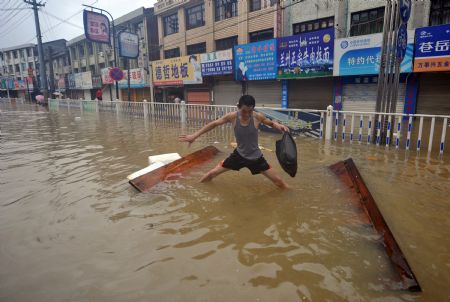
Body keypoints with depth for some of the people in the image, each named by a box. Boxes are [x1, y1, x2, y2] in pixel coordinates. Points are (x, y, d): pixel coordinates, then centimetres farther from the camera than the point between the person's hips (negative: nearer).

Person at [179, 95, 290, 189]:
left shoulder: (258, 116, -21)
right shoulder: (232, 117, -19)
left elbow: (271, 123, 0)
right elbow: (214, 124, -7)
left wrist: (278, 126, -25)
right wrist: (194, 135, -6)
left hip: (256, 157, -1)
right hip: (239, 155, 1)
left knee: (278, 180, 4)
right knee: (212, 173, 7)